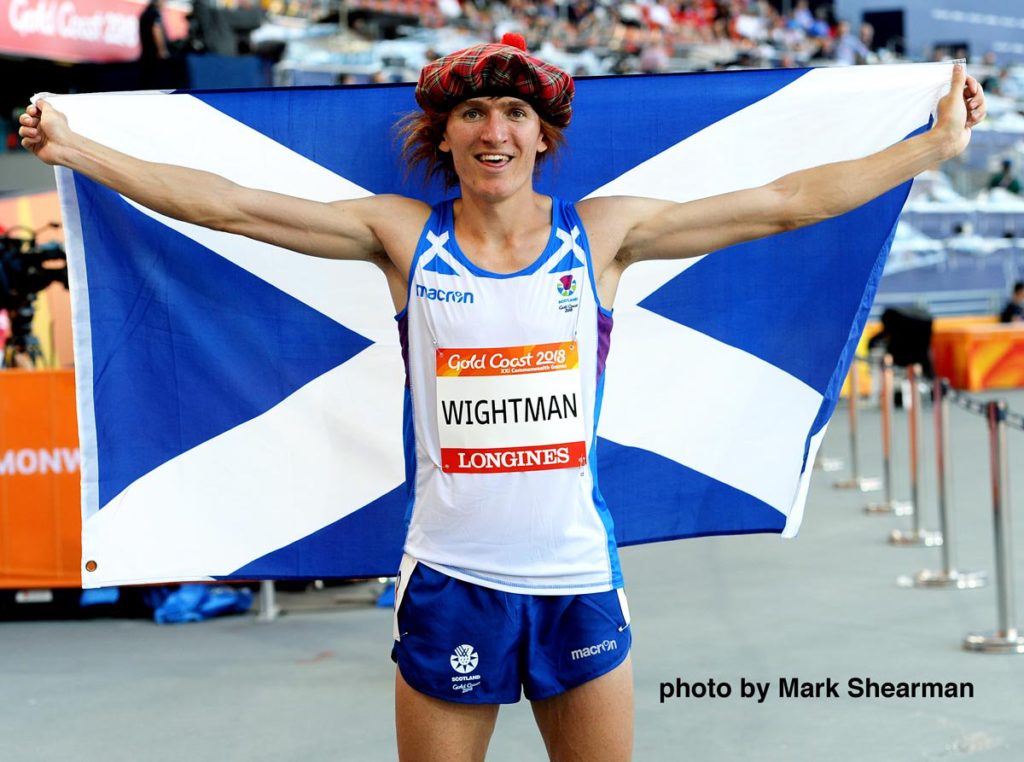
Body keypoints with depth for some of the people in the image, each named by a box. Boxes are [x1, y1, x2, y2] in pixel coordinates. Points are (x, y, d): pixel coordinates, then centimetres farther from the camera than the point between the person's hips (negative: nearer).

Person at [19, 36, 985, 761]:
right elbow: (227, 205, -3)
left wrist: (936, 143, 1)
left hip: (576, 579, 1)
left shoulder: (599, 233, 0)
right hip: (450, 579, -1)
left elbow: (784, 201, 1)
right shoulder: (405, 235, -1)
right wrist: (75, 148, -8)